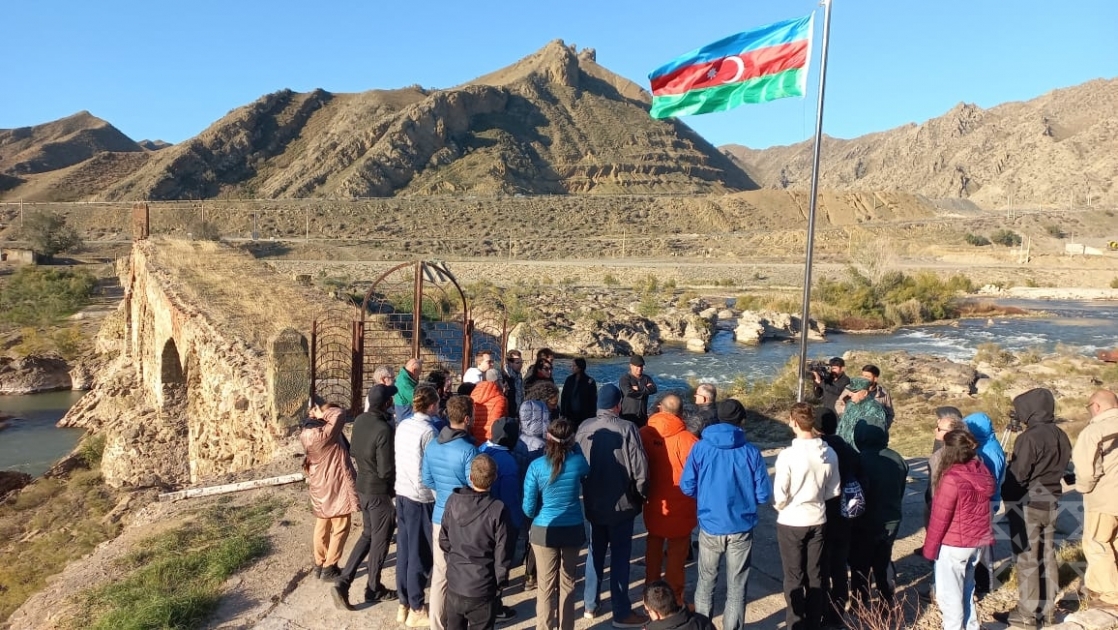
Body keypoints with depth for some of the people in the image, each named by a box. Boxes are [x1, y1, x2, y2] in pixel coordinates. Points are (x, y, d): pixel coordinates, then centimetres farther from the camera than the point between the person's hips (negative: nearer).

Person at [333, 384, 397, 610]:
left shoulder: (360, 420, -2)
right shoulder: (384, 430, -27)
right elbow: (385, 471, -24)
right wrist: (393, 484, -5)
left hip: (362, 486, 8)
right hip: (379, 491, -8)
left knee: (367, 535, 22)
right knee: (380, 540, 10)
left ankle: (343, 582, 15)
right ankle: (374, 589, 25)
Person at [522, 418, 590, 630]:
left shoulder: (537, 466, -14)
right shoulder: (578, 461, -10)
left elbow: (528, 508, -10)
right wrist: (573, 447, 20)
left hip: (544, 531, -1)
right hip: (573, 530, 2)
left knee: (546, 585, 9)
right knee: (567, 583, 15)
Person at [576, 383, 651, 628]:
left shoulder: (584, 428, -7)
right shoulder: (627, 428, -18)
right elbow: (640, 467, -16)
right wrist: (641, 494, 1)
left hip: (593, 503, 4)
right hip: (621, 503, -4)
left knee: (595, 553, 18)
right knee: (620, 556, 5)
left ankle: (591, 605, 28)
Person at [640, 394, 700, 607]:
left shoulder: (643, 434, -9)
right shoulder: (686, 439, -22)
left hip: (653, 504, 4)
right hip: (680, 508, -4)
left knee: (653, 547, 23)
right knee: (677, 553, 12)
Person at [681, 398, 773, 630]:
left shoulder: (701, 447, -8)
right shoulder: (751, 452, -9)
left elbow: (687, 487, -6)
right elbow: (763, 494, -6)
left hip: (710, 527, 1)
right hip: (741, 528, -1)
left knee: (706, 582, 19)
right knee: (737, 588, 14)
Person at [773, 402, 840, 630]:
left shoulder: (788, 455, -22)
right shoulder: (829, 453, -7)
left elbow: (780, 497, -17)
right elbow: (833, 491, 4)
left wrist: (779, 506, 3)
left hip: (791, 523, -4)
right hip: (818, 521, 5)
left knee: (794, 578, 9)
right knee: (815, 575, 17)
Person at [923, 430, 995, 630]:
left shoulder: (951, 479, -24)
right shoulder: (982, 472, -2)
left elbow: (940, 518, -17)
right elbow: (980, 507, 10)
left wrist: (930, 547, -6)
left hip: (953, 545, -8)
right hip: (977, 541, 8)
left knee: (949, 594, 6)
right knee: (966, 589, 23)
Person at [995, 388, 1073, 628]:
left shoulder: (1030, 438, -20)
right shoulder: (1061, 436, 4)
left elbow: (1017, 475, -18)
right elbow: (1061, 469, 12)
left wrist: (1006, 496, -4)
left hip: (1027, 505, -8)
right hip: (1051, 503, 8)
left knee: (1027, 559, 0)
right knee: (1047, 556, 15)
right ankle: (1046, 609, 24)